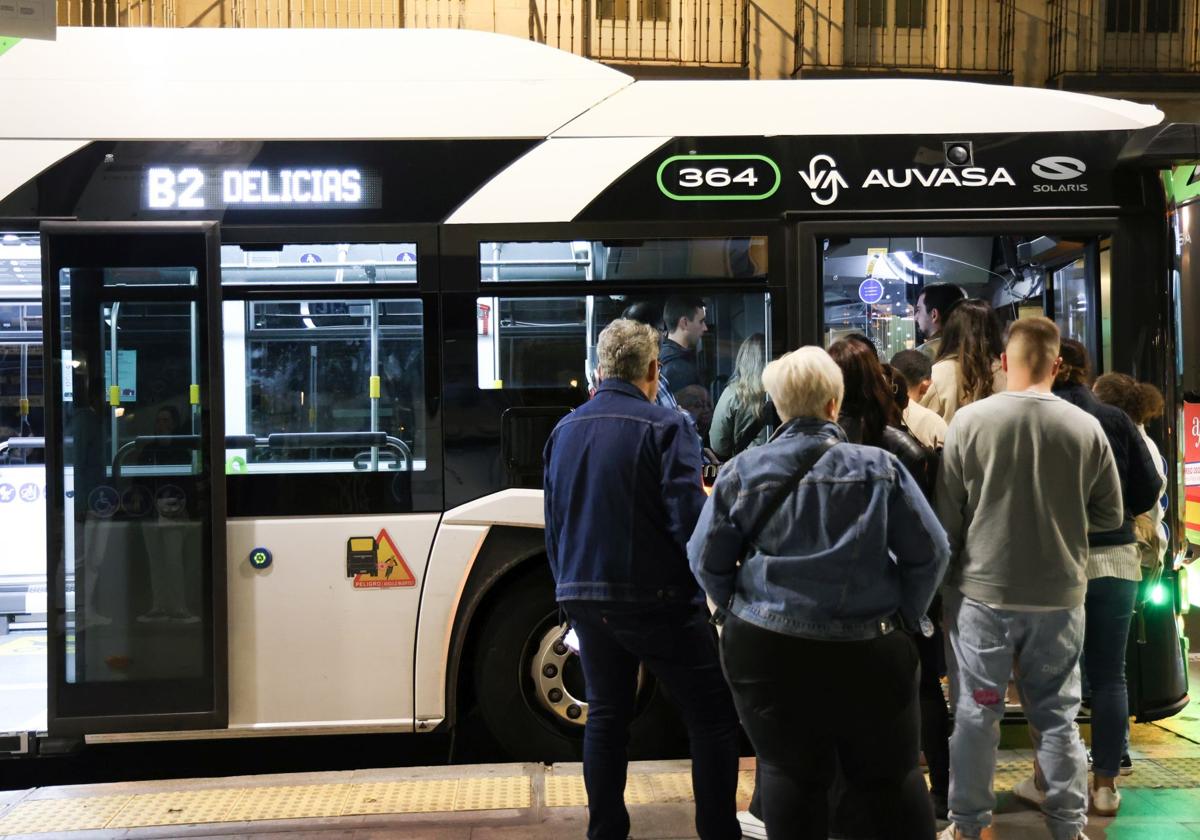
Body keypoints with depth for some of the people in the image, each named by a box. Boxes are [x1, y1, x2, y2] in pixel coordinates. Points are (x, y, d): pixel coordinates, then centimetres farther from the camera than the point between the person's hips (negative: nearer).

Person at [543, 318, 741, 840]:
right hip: (654, 598, -6)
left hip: (584, 596, 7)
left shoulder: (564, 431, 9)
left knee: (605, 714, 17)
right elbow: (688, 519, -18)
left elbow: (553, 525, 14)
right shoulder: (665, 427, -11)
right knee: (714, 716, 3)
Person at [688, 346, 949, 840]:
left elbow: (705, 560, 0)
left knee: (788, 773, 10)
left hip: (765, 648, 0)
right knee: (892, 777, 15)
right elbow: (930, 553, -2)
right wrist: (903, 619, 8)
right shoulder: (879, 467, -3)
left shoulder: (740, 471, -2)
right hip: (868, 649, 0)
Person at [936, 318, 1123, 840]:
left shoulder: (969, 420, -10)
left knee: (976, 713, 9)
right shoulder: (1086, 427, -7)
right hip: (1060, 595, 1)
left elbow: (947, 513, -4)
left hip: (983, 592, -1)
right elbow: (1110, 515, 4)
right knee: (1057, 713, 13)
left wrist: (947, 580, 9)